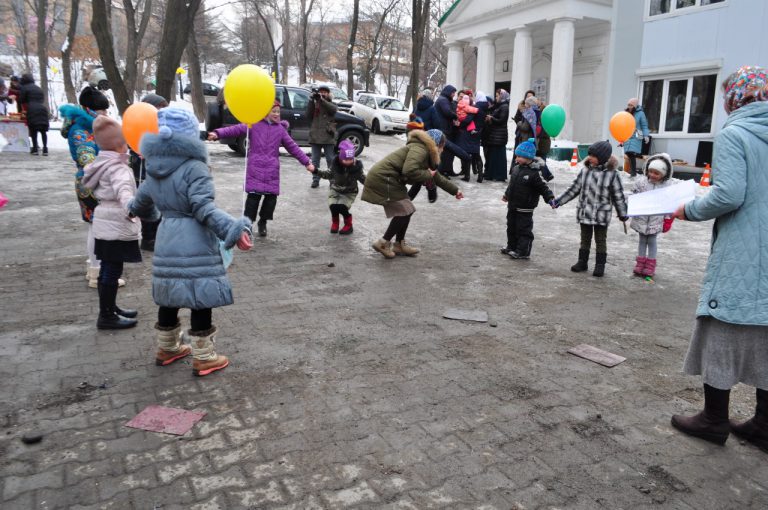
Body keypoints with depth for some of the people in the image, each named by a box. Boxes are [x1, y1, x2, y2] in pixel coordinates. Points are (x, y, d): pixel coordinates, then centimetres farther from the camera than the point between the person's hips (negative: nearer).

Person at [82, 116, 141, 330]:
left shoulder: (103, 163, 13)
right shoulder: (117, 168, -19)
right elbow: (123, 190, -41)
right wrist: (130, 207, -58)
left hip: (107, 225, 10)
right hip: (116, 228, -10)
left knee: (108, 270, 18)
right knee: (112, 272, -3)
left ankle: (110, 307, 32)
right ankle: (106, 317, 4)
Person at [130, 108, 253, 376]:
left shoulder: (154, 169, 10)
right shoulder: (195, 168, -14)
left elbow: (141, 202, 26)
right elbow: (204, 209, -24)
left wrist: (134, 210, 49)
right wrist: (234, 230, -32)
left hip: (167, 244, 8)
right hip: (196, 247, -7)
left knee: (169, 299, 20)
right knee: (201, 301, 3)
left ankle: (167, 348, 36)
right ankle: (203, 358, 12)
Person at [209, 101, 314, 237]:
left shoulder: (280, 129, 14)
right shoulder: (254, 124, 4)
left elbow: (293, 147, 16)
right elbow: (236, 129, -8)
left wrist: (307, 162, 12)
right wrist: (218, 133, -22)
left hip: (272, 170, 3)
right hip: (255, 168, -3)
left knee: (271, 196, 1)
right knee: (254, 195, -11)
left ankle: (263, 222, 23)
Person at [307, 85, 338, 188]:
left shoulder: (331, 104, 10)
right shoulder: (314, 104, 15)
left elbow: (334, 109, -15)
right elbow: (308, 115, -1)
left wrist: (321, 99, -24)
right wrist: (311, 100, -12)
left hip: (328, 137, -2)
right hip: (315, 136, 2)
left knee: (330, 159, 2)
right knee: (315, 160, 4)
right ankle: (315, 179, 9)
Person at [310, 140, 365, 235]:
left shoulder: (356, 166, -20)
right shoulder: (335, 163, -17)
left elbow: (363, 179, -8)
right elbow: (330, 175, 0)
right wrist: (315, 171, -9)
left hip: (349, 192, -2)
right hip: (335, 190, 2)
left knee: (342, 207, -26)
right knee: (333, 206, -23)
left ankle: (348, 225, 4)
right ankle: (335, 222, 12)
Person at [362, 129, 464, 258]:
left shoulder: (426, 154, 19)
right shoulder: (420, 149, -13)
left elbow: (437, 177, 31)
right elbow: (409, 171, -30)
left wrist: (455, 190, 40)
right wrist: (427, 174, -12)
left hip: (386, 180, 10)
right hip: (382, 179, -10)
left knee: (406, 210, 13)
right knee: (405, 211, -4)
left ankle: (399, 245, 22)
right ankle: (383, 243, 3)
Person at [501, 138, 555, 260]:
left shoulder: (534, 172, -19)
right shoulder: (516, 167, 4)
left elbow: (543, 187, -15)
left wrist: (550, 198, -27)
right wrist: (507, 195, 31)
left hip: (525, 208, -8)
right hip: (513, 204, 8)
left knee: (524, 229, 1)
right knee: (511, 227, 18)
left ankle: (523, 252, 8)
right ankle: (511, 247, 32)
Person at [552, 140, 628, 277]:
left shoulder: (612, 174, -9)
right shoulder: (585, 170, 0)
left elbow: (618, 195, -2)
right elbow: (574, 189, 7)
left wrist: (623, 213, 0)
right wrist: (559, 201, 4)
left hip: (601, 214, -3)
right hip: (585, 213, 3)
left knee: (601, 240, 8)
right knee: (585, 239, 15)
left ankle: (600, 265, 17)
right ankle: (582, 262, 26)